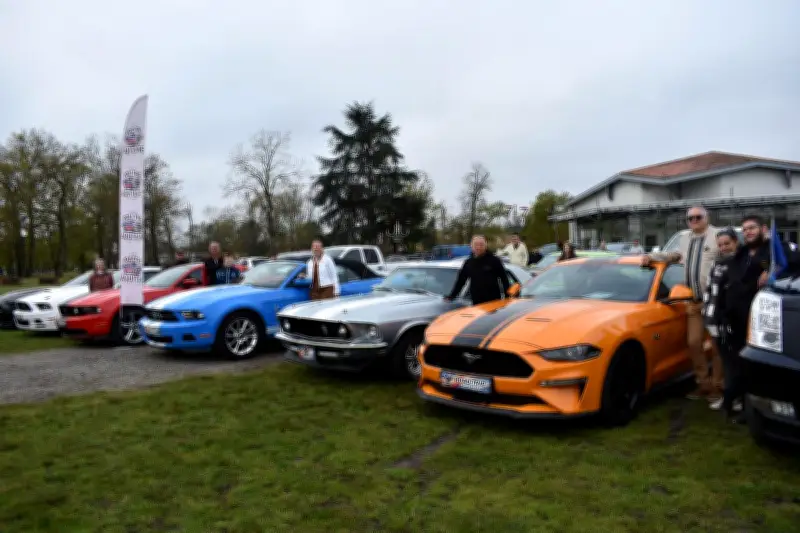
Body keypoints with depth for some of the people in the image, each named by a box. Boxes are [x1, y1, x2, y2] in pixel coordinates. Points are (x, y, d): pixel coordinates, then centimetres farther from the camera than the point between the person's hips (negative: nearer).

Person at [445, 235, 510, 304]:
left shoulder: (494, 260, -2)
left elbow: (504, 279, 0)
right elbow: (460, 281, 14)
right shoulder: (468, 263, 8)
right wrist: (451, 296, 10)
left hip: (494, 302, -3)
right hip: (476, 303, 3)